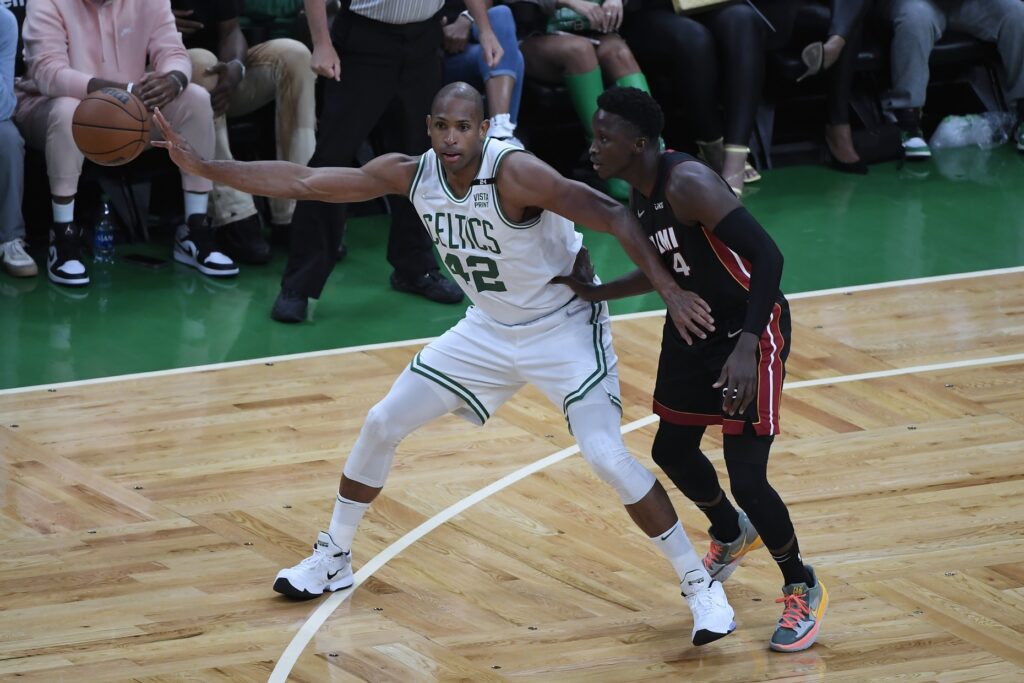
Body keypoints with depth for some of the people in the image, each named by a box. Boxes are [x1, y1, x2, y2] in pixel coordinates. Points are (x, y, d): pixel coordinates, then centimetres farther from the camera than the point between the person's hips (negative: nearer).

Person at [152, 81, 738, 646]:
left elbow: (613, 216, -31)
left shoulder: (515, 174, -30)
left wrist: (670, 290, -40)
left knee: (607, 456, -20)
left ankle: (700, 585, -6)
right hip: (489, 330, 6)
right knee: (382, 425, 6)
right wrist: (200, 166, -13)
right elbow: (302, 181, -9)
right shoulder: (410, 174, -12)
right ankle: (334, 559, 26)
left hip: (565, 327, -6)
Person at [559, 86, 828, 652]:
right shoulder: (639, 194, 0)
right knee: (672, 450, 20)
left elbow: (767, 256, -33)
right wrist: (597, 293, 2)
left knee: (747, 477, -11)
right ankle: (731, 536, 49)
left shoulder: (688, 184, -28)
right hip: (693, 325, 9)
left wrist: (747, 346, -42)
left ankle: (803, 590, 12)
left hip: (749, 329, -9)